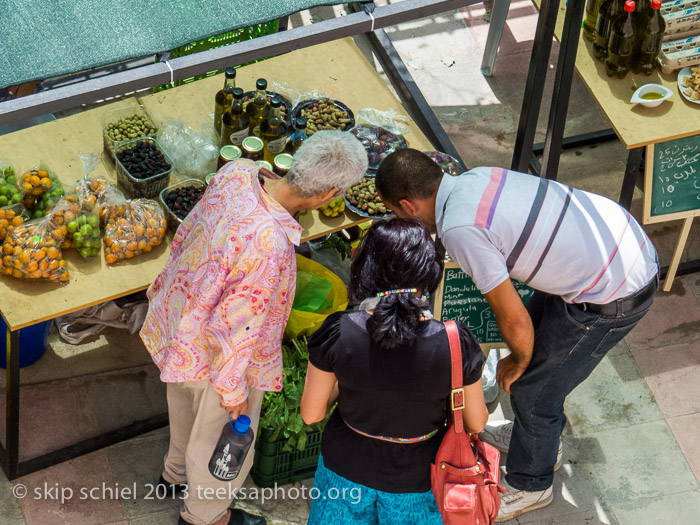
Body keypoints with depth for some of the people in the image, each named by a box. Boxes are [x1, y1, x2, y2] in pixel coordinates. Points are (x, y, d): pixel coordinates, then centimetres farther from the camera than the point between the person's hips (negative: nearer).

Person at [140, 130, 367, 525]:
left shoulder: (239, 171, -21)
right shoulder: (268, 244, -43)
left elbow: (189, 230, -1)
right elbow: (237, 323, -31)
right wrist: (233, 389, -15)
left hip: (179, 314, 8)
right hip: (219, 352, -8)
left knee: (187, 410, 36)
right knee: (219, 434, 23)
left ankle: (178, 473, 65)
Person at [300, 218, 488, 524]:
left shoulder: (338, 335, -24)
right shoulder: (455, 344, -25)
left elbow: (311, 415, -9)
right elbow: (476, 423, -8)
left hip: (347, 468, 1)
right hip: (417, 480, 0)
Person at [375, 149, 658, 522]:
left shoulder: (459, 229, -24)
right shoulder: (473, 178, 2)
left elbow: (515, 322, -19)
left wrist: (518, 363, 2)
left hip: (615, 295, -9)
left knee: (532, 387, 9)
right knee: (539, 335, 28)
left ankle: (529, 485, 34)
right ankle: (540, 437, 52)